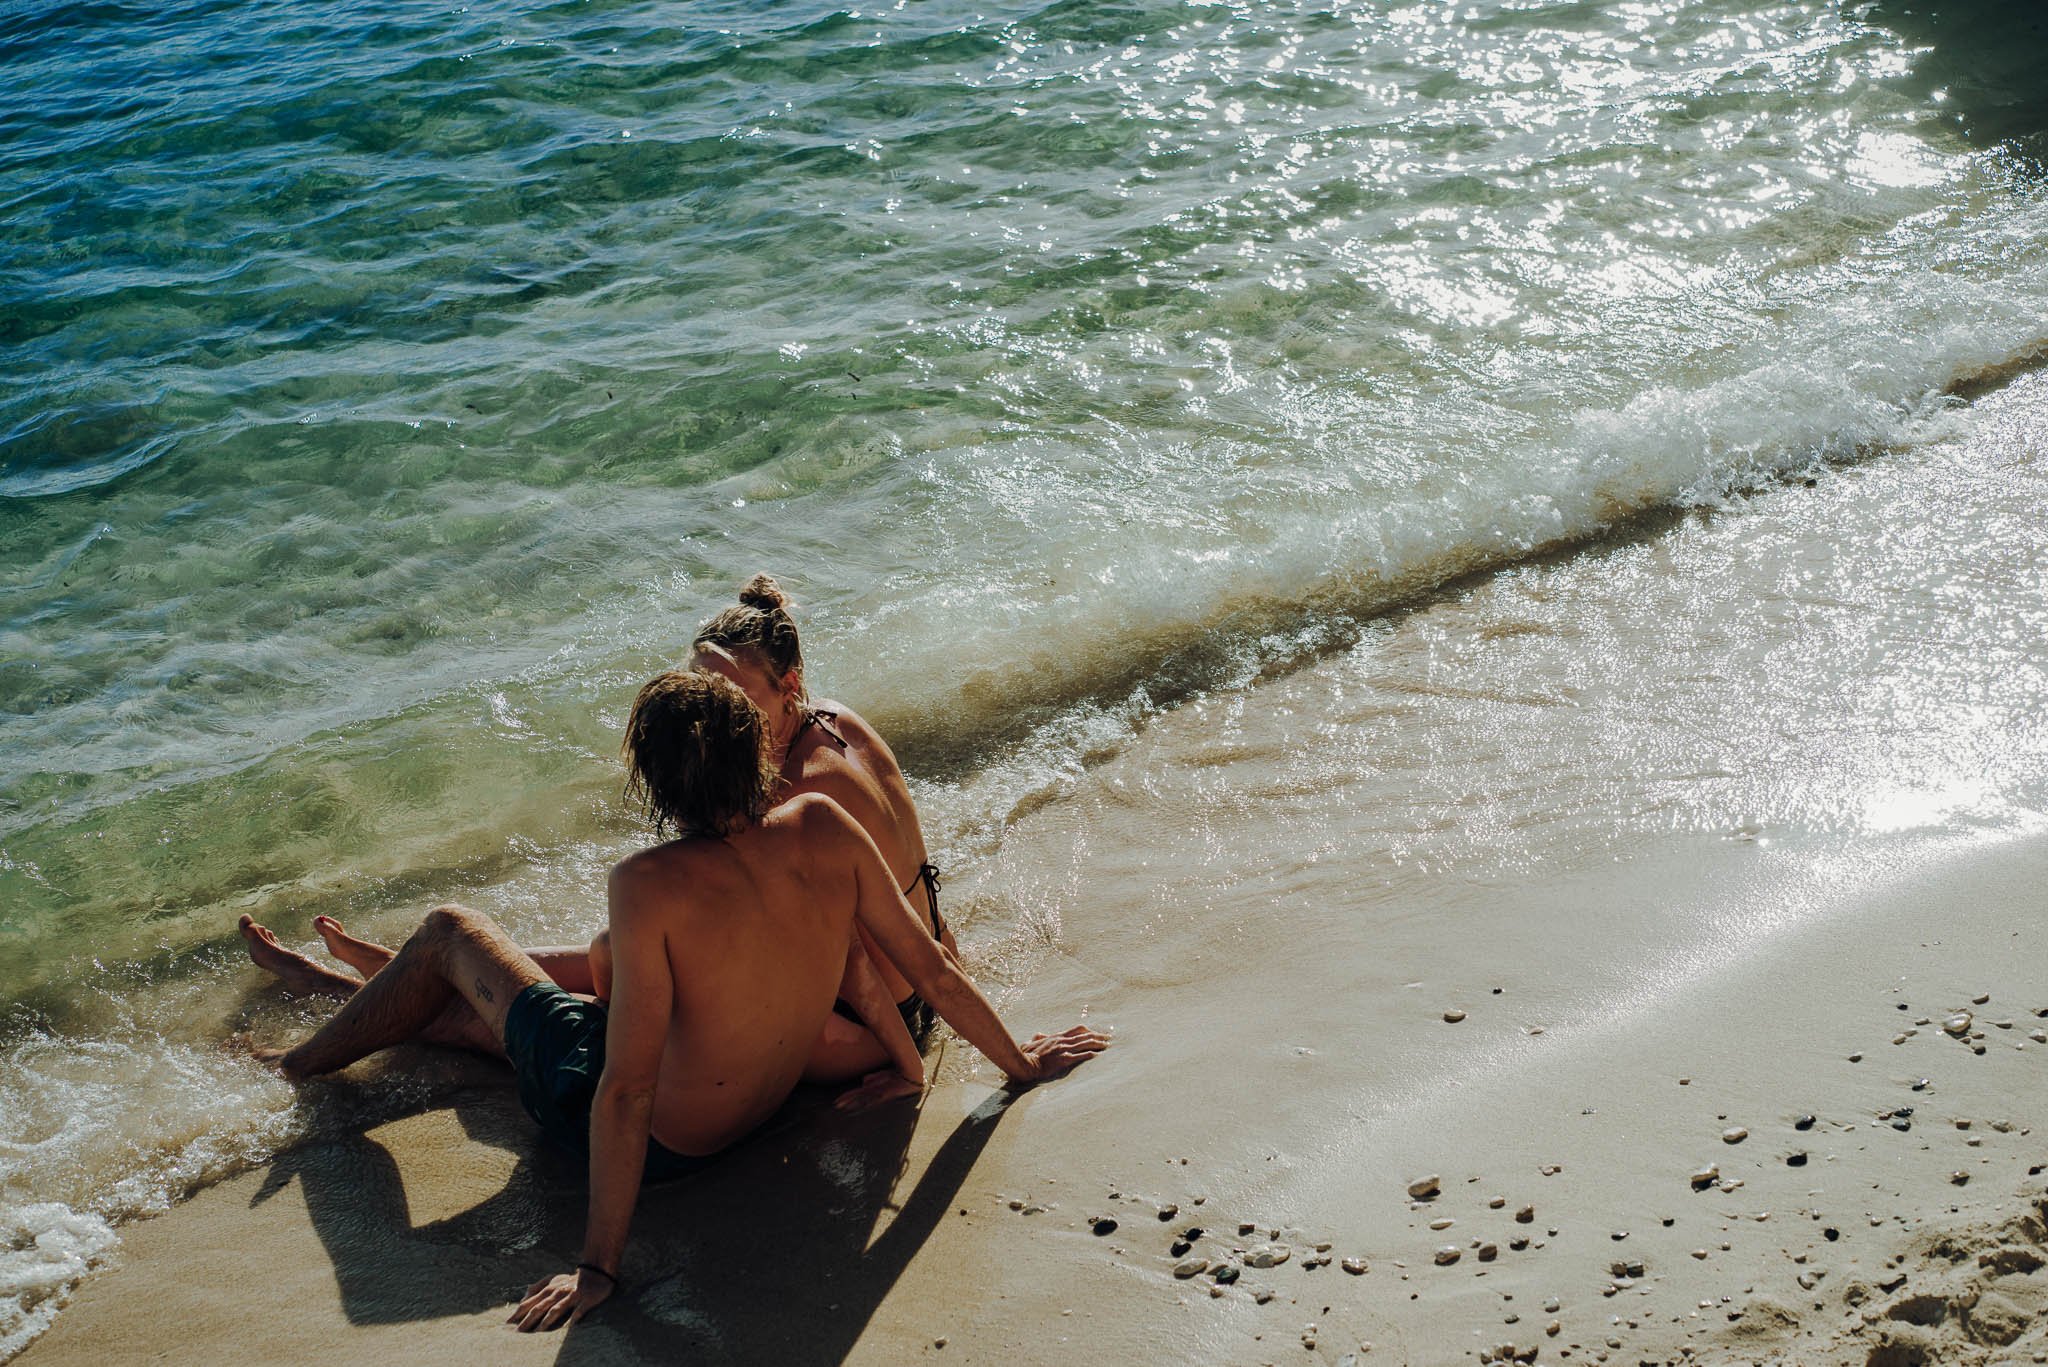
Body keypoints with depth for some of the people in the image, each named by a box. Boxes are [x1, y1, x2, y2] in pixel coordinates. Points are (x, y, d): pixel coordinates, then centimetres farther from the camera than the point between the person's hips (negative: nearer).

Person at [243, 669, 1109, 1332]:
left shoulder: (650, 888, -33)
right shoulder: (824, 829, -19)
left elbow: (626, 1091, -31)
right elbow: (932, 969, -10)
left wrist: (597, 1267, -23)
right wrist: (1019, 1062, 7)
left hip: (650, 1136, -6)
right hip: (760, 1109, 6)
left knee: (447, 933, 12)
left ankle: (304, 1063, 38)